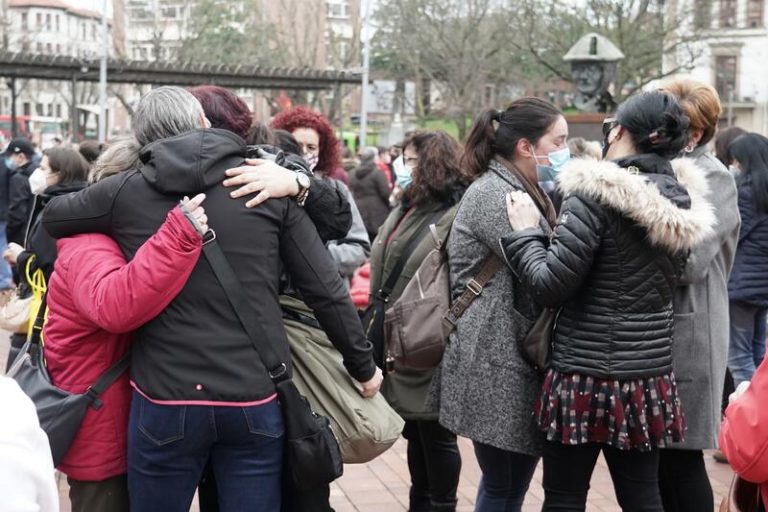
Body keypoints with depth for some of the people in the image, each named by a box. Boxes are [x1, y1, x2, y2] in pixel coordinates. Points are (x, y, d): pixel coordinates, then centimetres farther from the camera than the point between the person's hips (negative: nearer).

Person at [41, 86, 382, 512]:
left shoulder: (125, 191, 0)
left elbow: (51, 217, 20)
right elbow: (325, 290, 0)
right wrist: (363, 366, 12)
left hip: (165, 400, 0)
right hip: (257, 400, 0)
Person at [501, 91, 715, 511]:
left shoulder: (596, 194, -16)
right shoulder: (683, 202, 5)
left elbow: (549, 286, -16)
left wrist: (525, 232, -1)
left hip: (587, 375, -6)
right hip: (650, 376, 6)